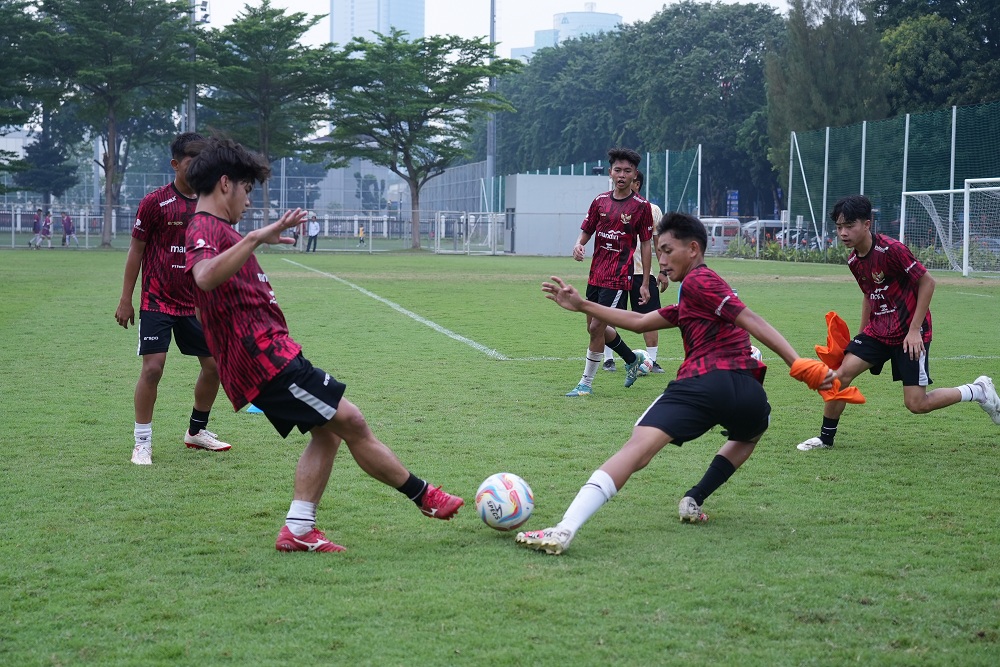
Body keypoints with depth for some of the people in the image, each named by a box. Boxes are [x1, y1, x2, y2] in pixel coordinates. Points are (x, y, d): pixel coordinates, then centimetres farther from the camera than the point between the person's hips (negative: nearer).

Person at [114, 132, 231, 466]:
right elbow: (136, 250, -3)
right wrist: (125, 300, -5)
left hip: (196, 302, 5)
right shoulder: (155, 201, -8)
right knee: (153, 367, -12)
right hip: (158, 301, -5)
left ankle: (197, 431, 27)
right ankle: (142, 442, 0)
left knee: (213, 365, 7)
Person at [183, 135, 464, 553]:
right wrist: (255, 238, -43)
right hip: (265, 357, -11)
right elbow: (205, 277, -37)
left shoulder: (213, 230, 21)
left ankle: (297, 530, 4)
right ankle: (424, 496, 4)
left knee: (328, 430, 9)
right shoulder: (206, 229, -14)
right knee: (350, 422, -6)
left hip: (264, 356, 11)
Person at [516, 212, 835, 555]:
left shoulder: (697, 280, 7)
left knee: (637, 447, -20)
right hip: (748, 390, 8)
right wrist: (583, 305, 38)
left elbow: (753, 322, -3)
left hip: (705, 382, -8)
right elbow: (639, 322, 36)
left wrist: (800, 365, -12)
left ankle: (564, 530, -35)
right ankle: (695, 499, 25)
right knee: (748, 435, 42)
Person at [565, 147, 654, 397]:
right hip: (596, 274, 6)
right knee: (595, 327, 13)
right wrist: (579, 245, -11)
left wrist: (645, 284, -4)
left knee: (597, 327, -11)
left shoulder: (641, 206, -4)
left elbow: (645, 245, -1)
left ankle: (586, 383, 1)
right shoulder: (600, 201, 7)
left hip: (619, 277, -6)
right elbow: (587, 231, 14)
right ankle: (633, 359, 38)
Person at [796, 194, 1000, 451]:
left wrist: (914, 330, -17)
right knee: (841, 373, -9)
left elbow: (927, 282, -16)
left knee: (917, 404, -8)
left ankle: (979, 391, 14)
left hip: (910, 333, -7)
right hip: (879, 331, 7)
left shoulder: (891, 249, -20)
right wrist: (861, 337, 18)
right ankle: (826, 437, 7)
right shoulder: (853, 260, 4)